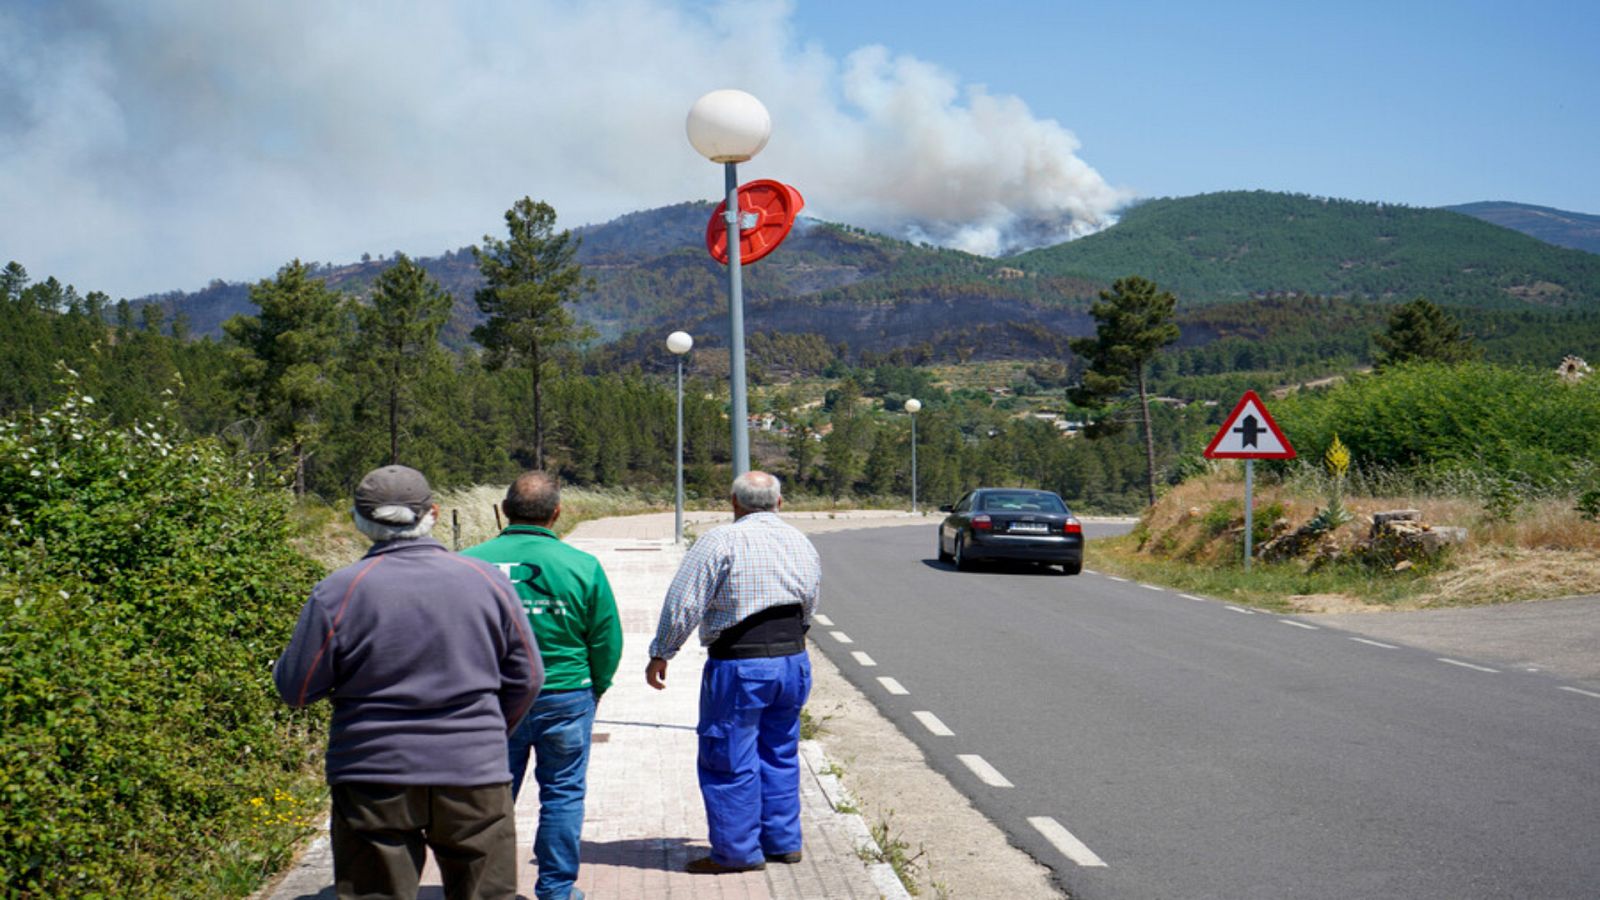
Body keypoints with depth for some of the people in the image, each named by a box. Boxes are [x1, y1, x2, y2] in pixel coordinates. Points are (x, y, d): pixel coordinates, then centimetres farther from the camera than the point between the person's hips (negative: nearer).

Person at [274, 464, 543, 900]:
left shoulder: (338, 591, -7)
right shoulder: (487, 580, 0)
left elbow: (295, 689, -2)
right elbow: (526, 677, 7)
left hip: (373, 782, -1)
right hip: (475, 781, 2)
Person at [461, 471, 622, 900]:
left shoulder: (469, 563, -7)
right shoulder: (583, 566, -8)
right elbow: (607, 642, -2)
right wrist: (593, 690, 14)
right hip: (565, 697, -1)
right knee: (563, 794, 11)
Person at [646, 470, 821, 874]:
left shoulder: (720, 541, -11)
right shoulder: (802, 543, 10)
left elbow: (683, 604, -13)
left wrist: (660, 654, -3)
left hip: (739, 667, -7)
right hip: (793, 661, 7)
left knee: (730, 759, 3)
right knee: (780, 753, 18)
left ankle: (737, 851, 9)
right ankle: (782, 841, 23)